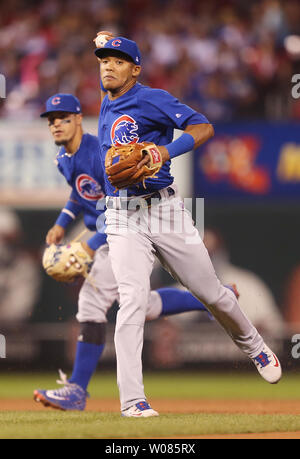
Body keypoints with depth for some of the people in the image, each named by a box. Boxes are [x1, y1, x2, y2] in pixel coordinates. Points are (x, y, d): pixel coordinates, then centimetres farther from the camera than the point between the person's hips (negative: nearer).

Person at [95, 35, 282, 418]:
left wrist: (166, 151, -29)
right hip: (123, 217, 3)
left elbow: (203, 128, -16)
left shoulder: (152, 100, -7)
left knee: (210, 292, 7)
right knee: (132, 300, -14)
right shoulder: (106, 108, 14)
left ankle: (253, 346, 36)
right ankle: (131, 400, -18)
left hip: (165, 208, -3)